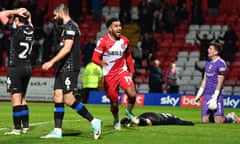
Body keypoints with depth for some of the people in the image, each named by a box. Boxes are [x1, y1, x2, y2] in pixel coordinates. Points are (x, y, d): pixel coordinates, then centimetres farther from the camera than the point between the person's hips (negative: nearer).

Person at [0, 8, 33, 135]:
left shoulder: (16, 29, -12)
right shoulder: (30, 29, 6)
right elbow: (29, 20, 29)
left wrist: (16, 11, -2)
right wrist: (26, 13, 11)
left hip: (15, 67, -7)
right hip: (27, 67, 7)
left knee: (16, 98, -7)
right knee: (22, 98, 15)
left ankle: (17, 128, -10)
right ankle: (25, 126, 15)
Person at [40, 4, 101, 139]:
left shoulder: (70, 26, -12)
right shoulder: (68, 26, 19)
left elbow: (67, 48, -20)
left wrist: (52, 62, -22)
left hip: (69, 68, -10)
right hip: (63, 68, 10)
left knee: (68, 99, -12)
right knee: (58, 96, 3)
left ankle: (94, 122, -5)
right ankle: (57, 131, 2)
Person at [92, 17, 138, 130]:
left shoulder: (125, 40, 4)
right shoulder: (103, 41, -10)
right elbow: (95, 58, -12)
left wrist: (131, 71, 14)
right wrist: (102, 63, -33)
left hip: (122, 72, 3)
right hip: (109, 75, -3)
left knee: (132, 94, -20)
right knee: (114, 102, 2)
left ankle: (129, 111, 10)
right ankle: (116, 121, 31)